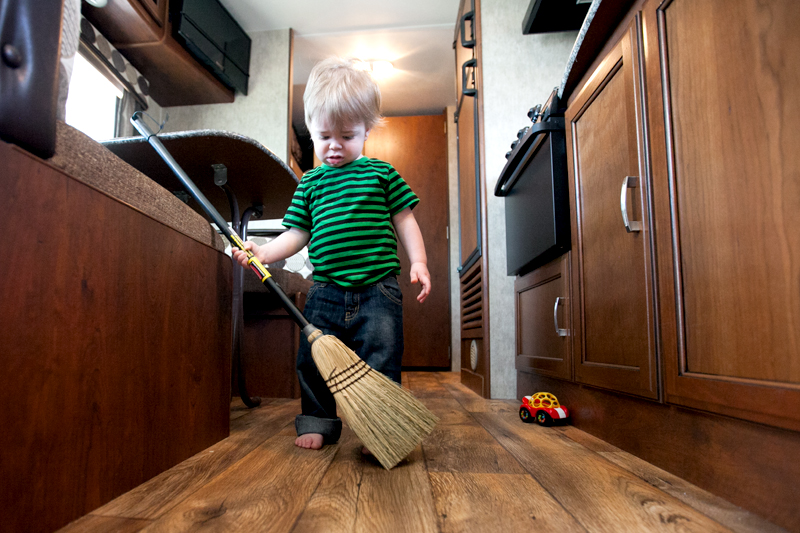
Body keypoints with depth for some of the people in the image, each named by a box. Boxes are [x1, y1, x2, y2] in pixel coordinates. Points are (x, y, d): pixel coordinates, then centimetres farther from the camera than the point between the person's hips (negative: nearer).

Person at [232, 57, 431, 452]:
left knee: (380, 362, -2)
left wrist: (419, 262, -6)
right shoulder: (310, 183, 10)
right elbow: (297, 234, 8)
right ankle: (317, 423, 27)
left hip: (377, 289, -2)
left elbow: (404, 221, 6)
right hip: (325, 290, 3)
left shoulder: (382, 174, 5)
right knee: (313, 360, 9)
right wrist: (262, 252, -7)